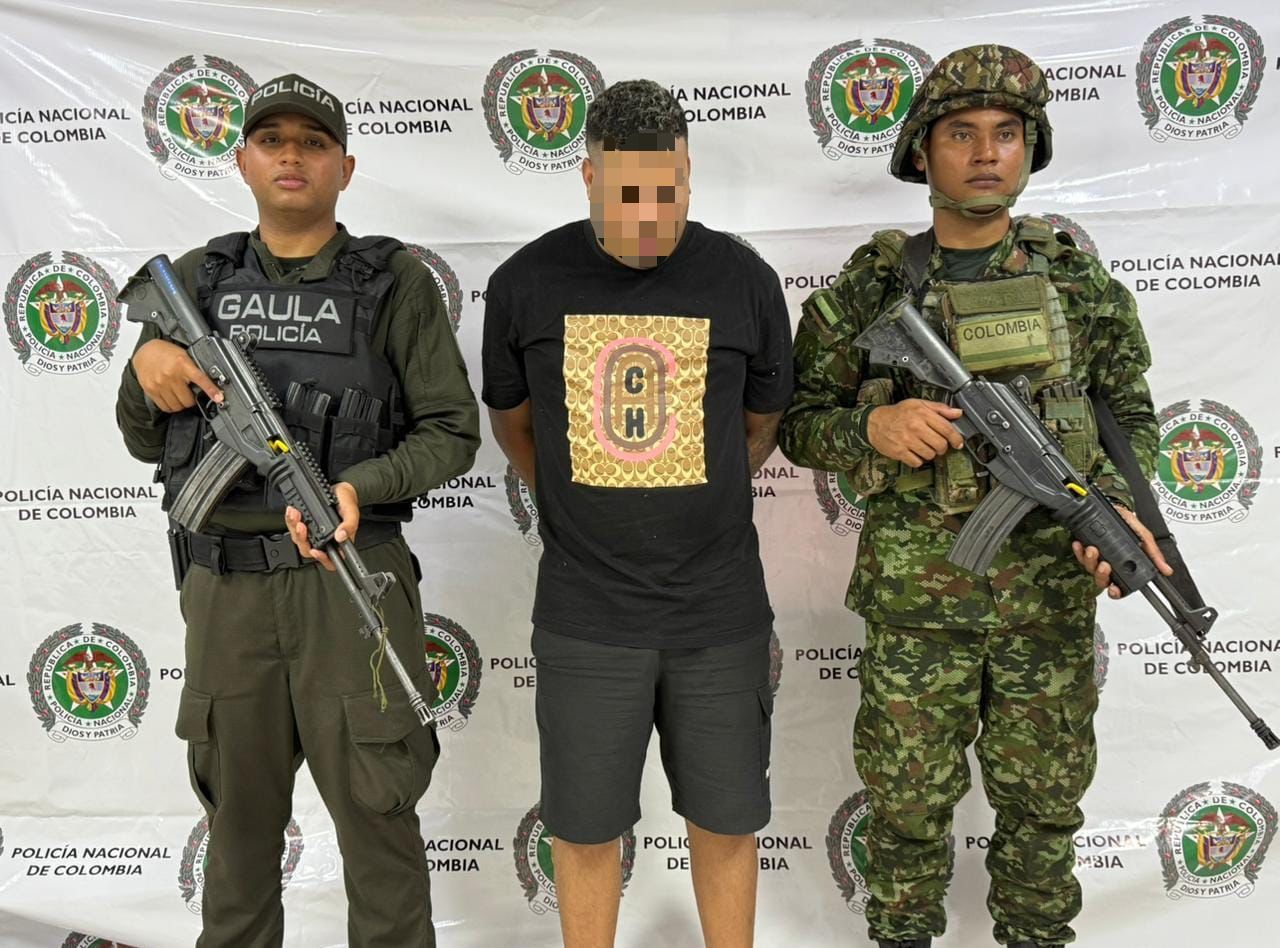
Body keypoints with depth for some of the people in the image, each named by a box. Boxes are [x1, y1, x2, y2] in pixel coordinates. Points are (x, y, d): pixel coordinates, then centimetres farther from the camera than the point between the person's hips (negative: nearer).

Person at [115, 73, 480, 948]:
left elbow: (453, 432, -4)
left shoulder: (396, 282, -2)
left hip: (351, 579, -3)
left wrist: (360, 485, -20)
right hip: (224, 587, 4)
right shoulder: (196, 280, 9)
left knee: (375, 811, 6)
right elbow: (147, 443, 14)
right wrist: (145, 362, -6)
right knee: (238, 814, 18)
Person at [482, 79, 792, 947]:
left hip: (721, 612, 1)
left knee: (726, 821, 15)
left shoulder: (744, 280, -4)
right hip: (585, 615, 0)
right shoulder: (526, 282, -5)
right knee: (585, 829, 13)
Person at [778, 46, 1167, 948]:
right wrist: (870, 427, -20)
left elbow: (1131, 415, 9)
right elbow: (799, 420, 1)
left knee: (1045, 801, 18)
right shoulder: (870, 288, -3)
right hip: (916, 600, -1)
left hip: (1053, 596, 2)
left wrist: (1121, 505, -10)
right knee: (909, 802, 13)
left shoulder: (1080, 281, 2)